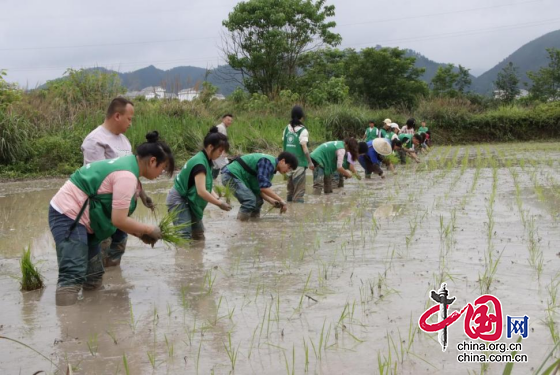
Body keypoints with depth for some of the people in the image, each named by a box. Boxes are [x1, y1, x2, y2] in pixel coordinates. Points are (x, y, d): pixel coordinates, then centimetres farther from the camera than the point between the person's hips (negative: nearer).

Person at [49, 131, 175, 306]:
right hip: (69, 215, -11)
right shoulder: (127, 175, -19)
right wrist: (148, 230, -9)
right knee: (73, 276, -21)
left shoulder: (126, 165, 14)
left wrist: (140, 234, 4)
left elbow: (117, 216, 14)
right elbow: (118, 220, -22)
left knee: (94, 275, 14)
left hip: (78, 216, 11)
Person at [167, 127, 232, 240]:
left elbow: (206, 187, 8)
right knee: (184, 236, -17)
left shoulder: (206, 160, 4)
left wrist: (217, 199, -6)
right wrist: (219, 204, -26)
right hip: (178, 200, -10)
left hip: (188, 199, 10)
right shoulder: (200, 163, -27)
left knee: (199, 234, 10)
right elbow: (201, 191, -34)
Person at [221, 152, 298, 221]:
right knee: (250, 200, -21)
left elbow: (259, 189, 13)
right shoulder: (268, 162, -18)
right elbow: (264, 187, -27)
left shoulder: (270, 168, 14)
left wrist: (272, 201, 0)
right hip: (231, 175, -10)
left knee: (258, 201, 10)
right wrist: (280, 200, -20)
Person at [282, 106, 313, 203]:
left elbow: (283, 143, 7)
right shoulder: (303, 130, -10)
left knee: (290, 189, 17)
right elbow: (304, 147, -15)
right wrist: (310, 162, -9)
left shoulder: (287, 128, 6)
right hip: (299, 163, -5)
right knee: (299, 191, 0)